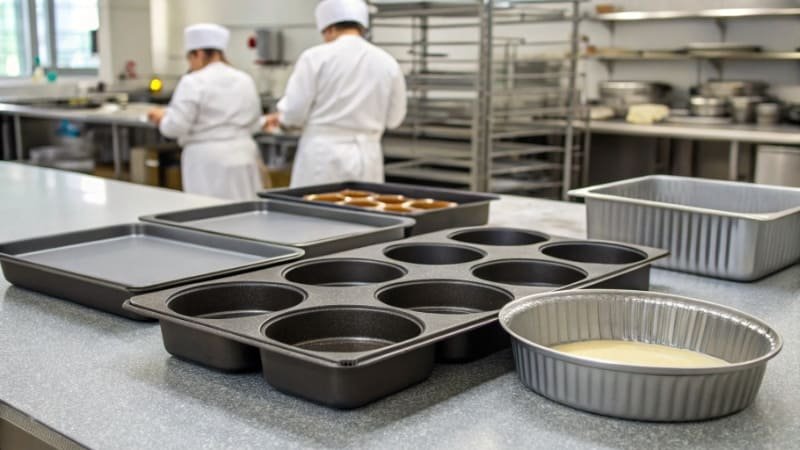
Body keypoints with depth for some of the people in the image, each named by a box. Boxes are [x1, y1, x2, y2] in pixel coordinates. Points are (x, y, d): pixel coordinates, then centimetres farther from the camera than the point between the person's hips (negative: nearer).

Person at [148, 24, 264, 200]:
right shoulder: (245, 80, 8)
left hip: (208, 162, -5)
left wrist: (162, 117, 8)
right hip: (243, 156, 5)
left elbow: (176, 126, -11)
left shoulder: (193, 82, -9)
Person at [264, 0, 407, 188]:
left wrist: (279, 118, 14)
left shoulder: (316, 57, -6)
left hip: (323, 156, -3)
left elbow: (294, 112, -8)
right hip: (366, 156, 3)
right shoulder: (387, 62, 3)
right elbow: (393, 119, 8)